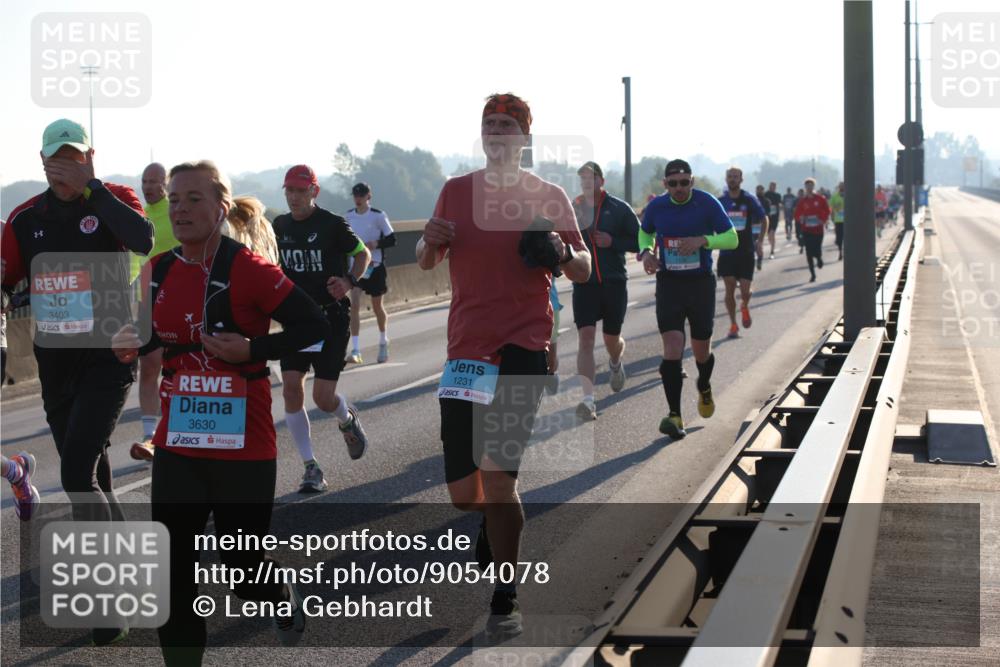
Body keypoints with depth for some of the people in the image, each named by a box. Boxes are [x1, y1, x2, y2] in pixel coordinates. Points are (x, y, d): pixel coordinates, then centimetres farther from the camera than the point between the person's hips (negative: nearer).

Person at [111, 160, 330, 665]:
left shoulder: (247, 269, -13)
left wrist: (252, 350, -23)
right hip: (178, 444, 5)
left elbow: (314, 328, -12)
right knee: (171, 573, 0)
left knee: (243, 571, 8)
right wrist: (132, 346, -1)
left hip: (244, 446, -5)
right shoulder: (159, 272, 5)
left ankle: (284, 598, 43)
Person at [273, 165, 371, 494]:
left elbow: (363, 253, 3)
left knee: (323, 397, -8)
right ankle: (311, 468, -1)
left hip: (331, 316, -4)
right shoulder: (280, 226, 6)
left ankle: (348, 421, 31)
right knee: (291, 389, -9)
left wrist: (350, 281, -14)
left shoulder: (332, 224, -8)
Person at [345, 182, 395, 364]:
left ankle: (383, 341, 37)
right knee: (354, 304, -13)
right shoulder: (349, 216, 4)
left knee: (377, 306, 10)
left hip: (375, 267, -2)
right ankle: (355, 351, -16)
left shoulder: (378, 216, -8)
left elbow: (391, 240, -7)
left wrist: (375, 244, -22)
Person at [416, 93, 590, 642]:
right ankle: (495, 527, 42)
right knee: (462, 490, 6)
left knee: (497, 472, -17)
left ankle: (505, 600, -5)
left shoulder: (549, 197, 2)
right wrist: (430, 241, -6)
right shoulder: (456, 191, 10)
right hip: (465, 350, 4)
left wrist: (563, 254, -19)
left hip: (522, 348, -3)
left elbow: (583, 271, 5)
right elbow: (425, 261, 17)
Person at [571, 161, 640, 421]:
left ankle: (616, 364, 50)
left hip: (615, 282, 0)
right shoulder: (572, 209, 3)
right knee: (586, 337, -13)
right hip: (584, 283, 0)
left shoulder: (619, 208, -2)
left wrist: (613, 242, -15)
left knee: (612, 340, 11)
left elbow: (639, 241, -1)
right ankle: (588, 400, -18)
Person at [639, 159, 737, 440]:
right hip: (668, 283, 0)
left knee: (701, 351, 10)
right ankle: (674, 415, -14)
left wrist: (702, 240, -23)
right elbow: (645, 233, 18)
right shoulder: (656, 207, -1)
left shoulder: (707, 204, -8)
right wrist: (646, 251, -4)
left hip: (701, 283, 0)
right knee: (672, 347, -15)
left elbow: (732, 238, -7)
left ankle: (704, 387, 46)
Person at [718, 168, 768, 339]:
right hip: (727, 252, 1)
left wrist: (760, 240, 2)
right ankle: (733, 325, 9)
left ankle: (744, 307, 30)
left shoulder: (749, 200, -1)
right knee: (729, 289, -2)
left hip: (746, 250, -1)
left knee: (745, 291, -5)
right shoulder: (720, 202, 2)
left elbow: (764, 219, 10)